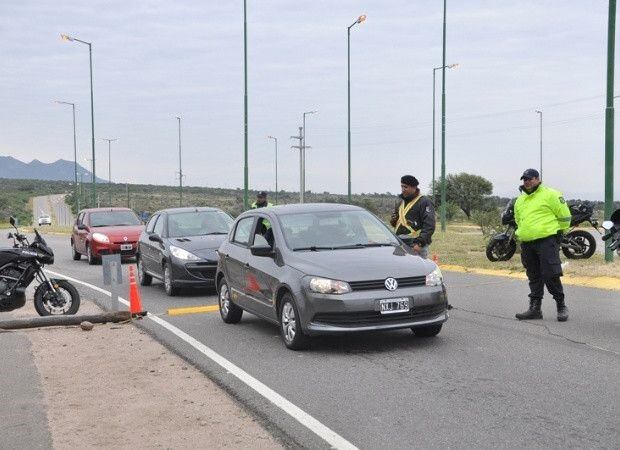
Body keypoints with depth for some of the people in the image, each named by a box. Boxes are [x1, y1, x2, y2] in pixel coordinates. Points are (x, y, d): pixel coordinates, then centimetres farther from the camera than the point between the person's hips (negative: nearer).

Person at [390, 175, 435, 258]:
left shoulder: (424, 202, -6)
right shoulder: (401, 202, 18)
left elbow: (429, 226, -14)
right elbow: (394, 223, 29)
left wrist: (419, 243, -22)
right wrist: (393, 221, 4)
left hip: (416, 246, -7)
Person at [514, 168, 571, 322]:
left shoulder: (550, 195, -3)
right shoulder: (519, 200, 18)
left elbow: (565, 216, -1)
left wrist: (558, 232, 5)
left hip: (546, 241, -7)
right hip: (527, 244, 7)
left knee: (551, 276, -9)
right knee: (534, 278, 10)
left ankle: (561, 306, 4)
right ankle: (535, 308, 15)